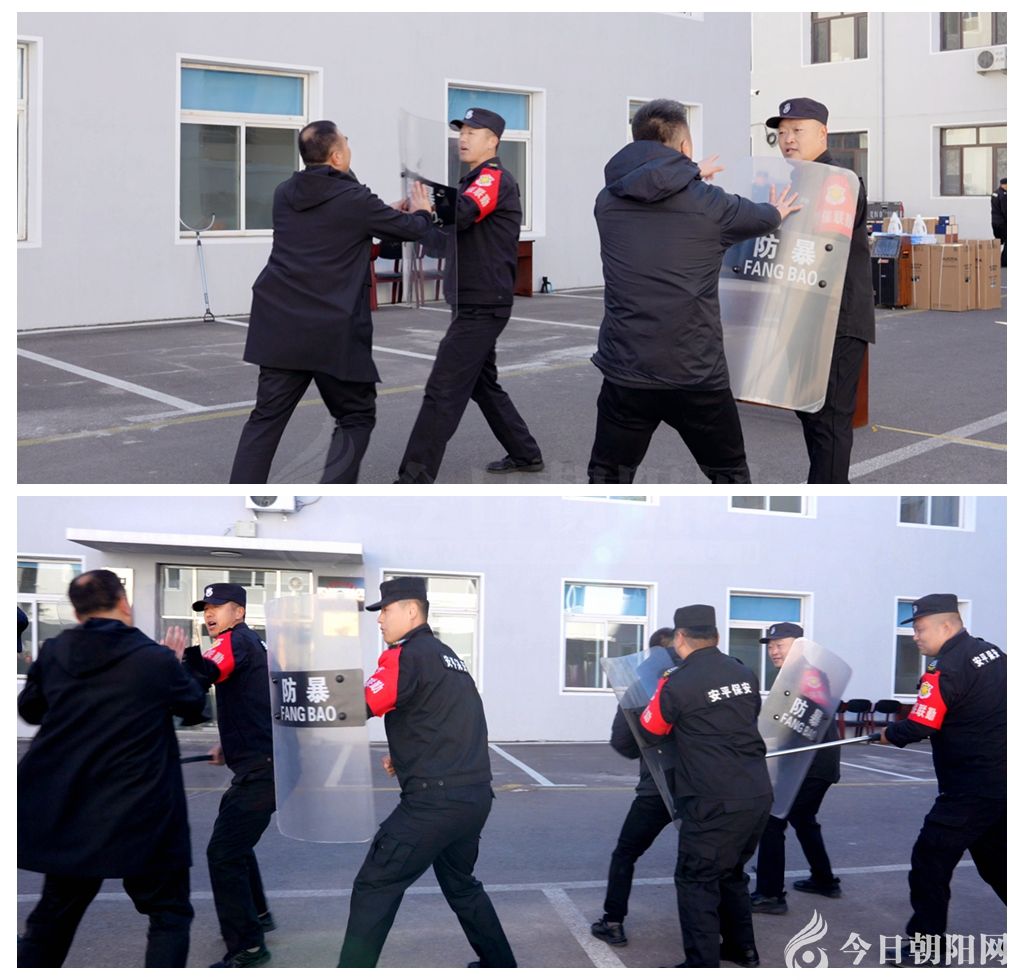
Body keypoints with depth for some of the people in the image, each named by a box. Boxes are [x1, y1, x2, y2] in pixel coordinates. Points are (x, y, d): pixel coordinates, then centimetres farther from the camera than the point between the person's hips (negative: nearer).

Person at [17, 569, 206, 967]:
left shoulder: (54, 652, -1)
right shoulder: (156, 659, -11)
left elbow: (29, 709, 17)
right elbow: (194, 707, 7)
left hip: (65, 813, 5)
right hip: (140, 815, -4)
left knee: (54, 914, 21)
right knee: (170, 914, 9)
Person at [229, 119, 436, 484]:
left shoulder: (284, 194, 9)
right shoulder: (355, 200, -8)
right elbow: (408, 229, 6)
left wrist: (390, 212, 33)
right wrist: (422, 212, 30)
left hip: (281, 326, 5)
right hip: (334, 331, -5)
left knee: (266, 418, 7)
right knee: (356, 417, 10)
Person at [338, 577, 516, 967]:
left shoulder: (407, 656, -10)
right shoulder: (448, 657, 19)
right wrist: (405, 756, 19)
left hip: (434, 800, -9)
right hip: (475, 795, 9)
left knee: (374, 888, -5)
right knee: (461, 885, 26)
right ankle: (501, 966, 33)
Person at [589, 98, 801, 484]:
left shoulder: (607, 202, 2)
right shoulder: (708, 204, -5)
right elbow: (762, 217, 16)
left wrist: (688, 176, 43)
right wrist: (777, 212, 40)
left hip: (626, 373, 2)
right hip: (696, 376, -2)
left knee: (607, 480, 11)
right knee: (730, 476, 18)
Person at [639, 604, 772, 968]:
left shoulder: (679, 683, -12)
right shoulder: (744, 674, 8)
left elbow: (651, 727, 5)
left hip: (715, 802, -7)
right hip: (758, 795, 7)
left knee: (697, 880, 1)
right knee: (731, 872, 24)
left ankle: (703, 966, -2)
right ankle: (742, 948, 32)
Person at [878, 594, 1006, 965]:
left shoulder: (946, 670, -18)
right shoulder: (991, 652, 8)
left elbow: (919, 726, -19)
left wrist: (889, 734, 1)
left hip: (972, 788, -9)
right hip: (1002, 778, 9)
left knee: (930, 861, -2)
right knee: (996, 861, 20)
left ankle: (926, 946, 1)